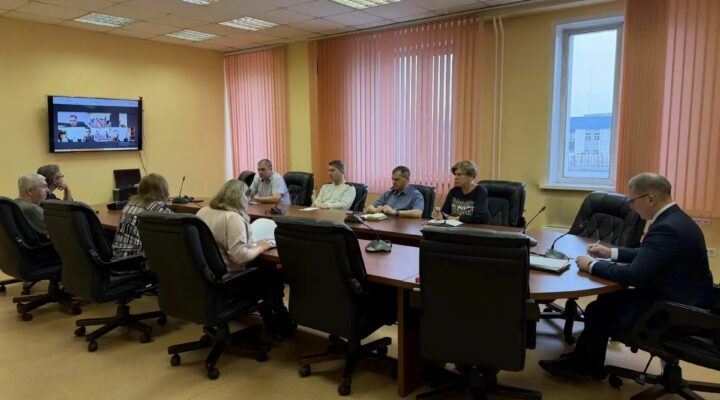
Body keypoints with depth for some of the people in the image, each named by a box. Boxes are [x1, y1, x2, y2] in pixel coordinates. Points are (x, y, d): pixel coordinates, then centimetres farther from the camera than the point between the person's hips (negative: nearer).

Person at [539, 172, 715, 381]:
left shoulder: (667, 228, -28)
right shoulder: (674, 218, 5)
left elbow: (633, 275, -29)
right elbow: (647, 254, 19)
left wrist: (592, 266, -16)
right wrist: (611, 252, 12)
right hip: (677, 299, 10)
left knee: (598, 309, -3)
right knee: (608, 298, 11)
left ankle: (584, 365, 20)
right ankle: (582, 359, 21)